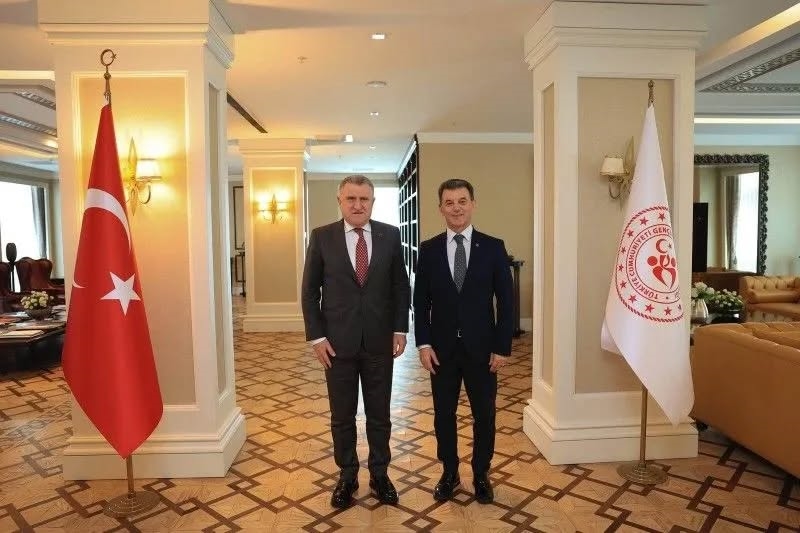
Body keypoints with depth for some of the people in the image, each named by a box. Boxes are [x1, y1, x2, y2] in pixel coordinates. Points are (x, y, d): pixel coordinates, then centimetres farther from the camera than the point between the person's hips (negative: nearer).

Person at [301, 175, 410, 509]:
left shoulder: (390, 235, 0)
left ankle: (379, 475, 32)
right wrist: (316, 336, -6)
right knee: (342, 416, 12)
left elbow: (401, 286, 5)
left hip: (380, 341, 1)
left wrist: (400, 329, -2)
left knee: (379, 414, 13)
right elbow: (310, 291, -1)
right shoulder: (322, 237, -3)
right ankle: (347, 477, 31)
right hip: (338, 342, 0)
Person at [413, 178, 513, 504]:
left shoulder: (493, 247, -2)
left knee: (484, 414, 11)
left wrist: (502, 347, -6)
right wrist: (423, 344, -6)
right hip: (442, 348, 1)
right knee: (443, 414, 12)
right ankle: (449, 473, 31)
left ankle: (481, 474, 32)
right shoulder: (429, 250, 1)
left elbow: (505, 301, -2)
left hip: (481, 347, 0)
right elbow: (421, 302, 2)